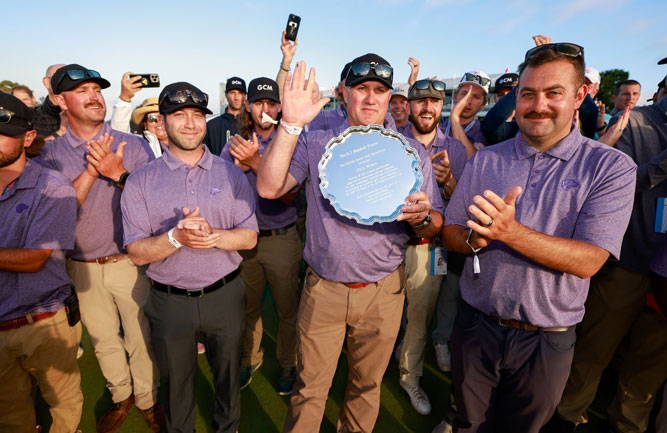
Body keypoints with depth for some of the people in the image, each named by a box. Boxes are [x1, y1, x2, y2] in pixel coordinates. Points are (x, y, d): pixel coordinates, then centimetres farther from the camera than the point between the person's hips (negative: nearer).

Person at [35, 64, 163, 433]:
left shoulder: (134, 145, -5)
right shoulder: (50, 153, 0)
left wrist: (119, 174, -23)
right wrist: (91, 170, -20)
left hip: (129, 261, -2)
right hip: (83, 268, 3)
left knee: (140, 339, 9)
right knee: (103, 339, 20)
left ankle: (148, 400, 34)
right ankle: (121, 396, 44)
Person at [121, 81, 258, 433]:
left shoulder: (231, 174, -2)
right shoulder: (141, 181, -4)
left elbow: (249, 237, -4)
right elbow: (136, 252, -7)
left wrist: (213, 235, -23)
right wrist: (176, 237, -26)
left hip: (224, 295, 1)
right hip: (169, 301, 0)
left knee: (227, 374, 21)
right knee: (176, 382, 22)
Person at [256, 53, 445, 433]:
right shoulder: (315, 143, 0)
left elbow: (435, 228, 3)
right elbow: (268, 188, -13)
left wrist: (422, 217, -21)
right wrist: (291, 124, -22)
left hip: (383, 291, 2)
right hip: (323, 288, -1)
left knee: (367, 386, 21)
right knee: (309, 389, 14)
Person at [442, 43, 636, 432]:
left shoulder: (611, 167, -9)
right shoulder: (484, 160, -1)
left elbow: (589, 261, -18)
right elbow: (451, 233, 0)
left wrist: (510, 231, -31)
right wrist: (475, 238, -22)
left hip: (547, 340, -1)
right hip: (476, 327, 2)